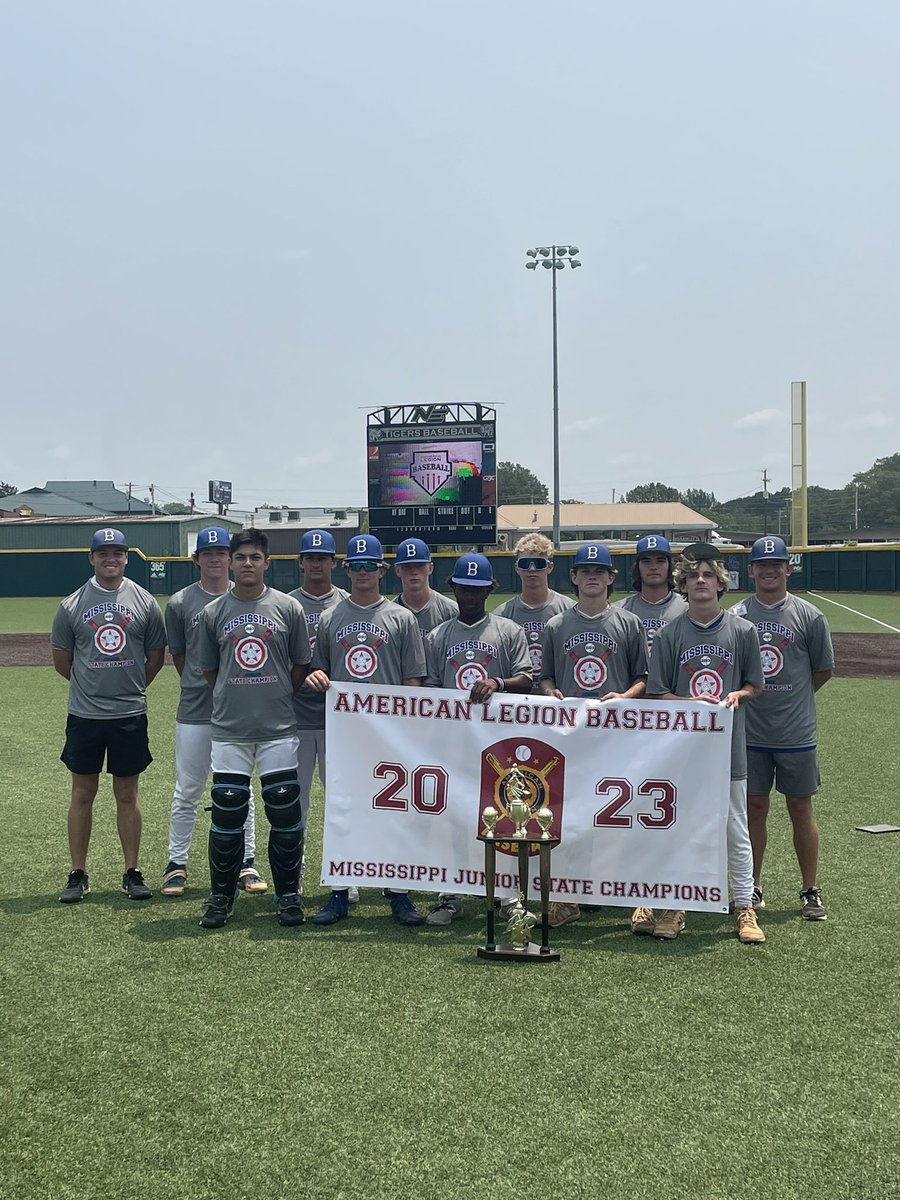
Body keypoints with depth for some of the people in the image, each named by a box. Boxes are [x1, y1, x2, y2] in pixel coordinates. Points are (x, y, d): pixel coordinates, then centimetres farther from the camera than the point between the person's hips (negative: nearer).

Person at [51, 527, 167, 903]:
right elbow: (61, 661, 9)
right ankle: (78, 874, 17)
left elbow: (156, 657, 10)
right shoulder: (71, 605, 0)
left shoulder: (145, 602, 2)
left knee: (127, 794, 8)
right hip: (84, 715, 0)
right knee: (83, 793, 7)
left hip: (130, 715, 0)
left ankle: (132, 872, 16)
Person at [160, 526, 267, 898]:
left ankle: (246, 863, 19)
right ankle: (176, 864, 17)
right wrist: (198, 685, 9)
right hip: (194, 712, 0)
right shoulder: (180, 603, 1)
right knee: (187, 792, 5)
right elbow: (178, 655, 10)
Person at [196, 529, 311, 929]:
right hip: (229, 731, 1)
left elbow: (301, 667, 9)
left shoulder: (288, 608, 2)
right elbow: (209, 670, 13)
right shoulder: (213, 612, 5)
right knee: (227, 814, 4)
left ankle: (288, 895, 16)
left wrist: (276, 699, 6)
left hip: (278, 730, -1)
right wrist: (237, 698, 9)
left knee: (285, 813, 1)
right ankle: (221, 896, 18)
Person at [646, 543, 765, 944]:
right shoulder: (669, 634, 0)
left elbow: (754, 685, 9)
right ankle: (674, 907, 18)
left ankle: (744, 908, 18)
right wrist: (692, 703, -15)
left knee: (736, 832, 7)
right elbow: (657, 693, 2)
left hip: (729, 745, 0)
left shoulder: (742, 631, 1)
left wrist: (736, 696, -12)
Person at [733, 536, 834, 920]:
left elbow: (824, 670, 7)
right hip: (749, 733, 1)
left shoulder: (809, 616, -1)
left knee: (800, 809, 7)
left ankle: (810, 891, 18)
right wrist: (744, 696, -1)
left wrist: (790, 699, 8)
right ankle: (753, 888, 20)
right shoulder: (735, 615, 2)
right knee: (754, 808, 8)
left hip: (797, 733, -1)